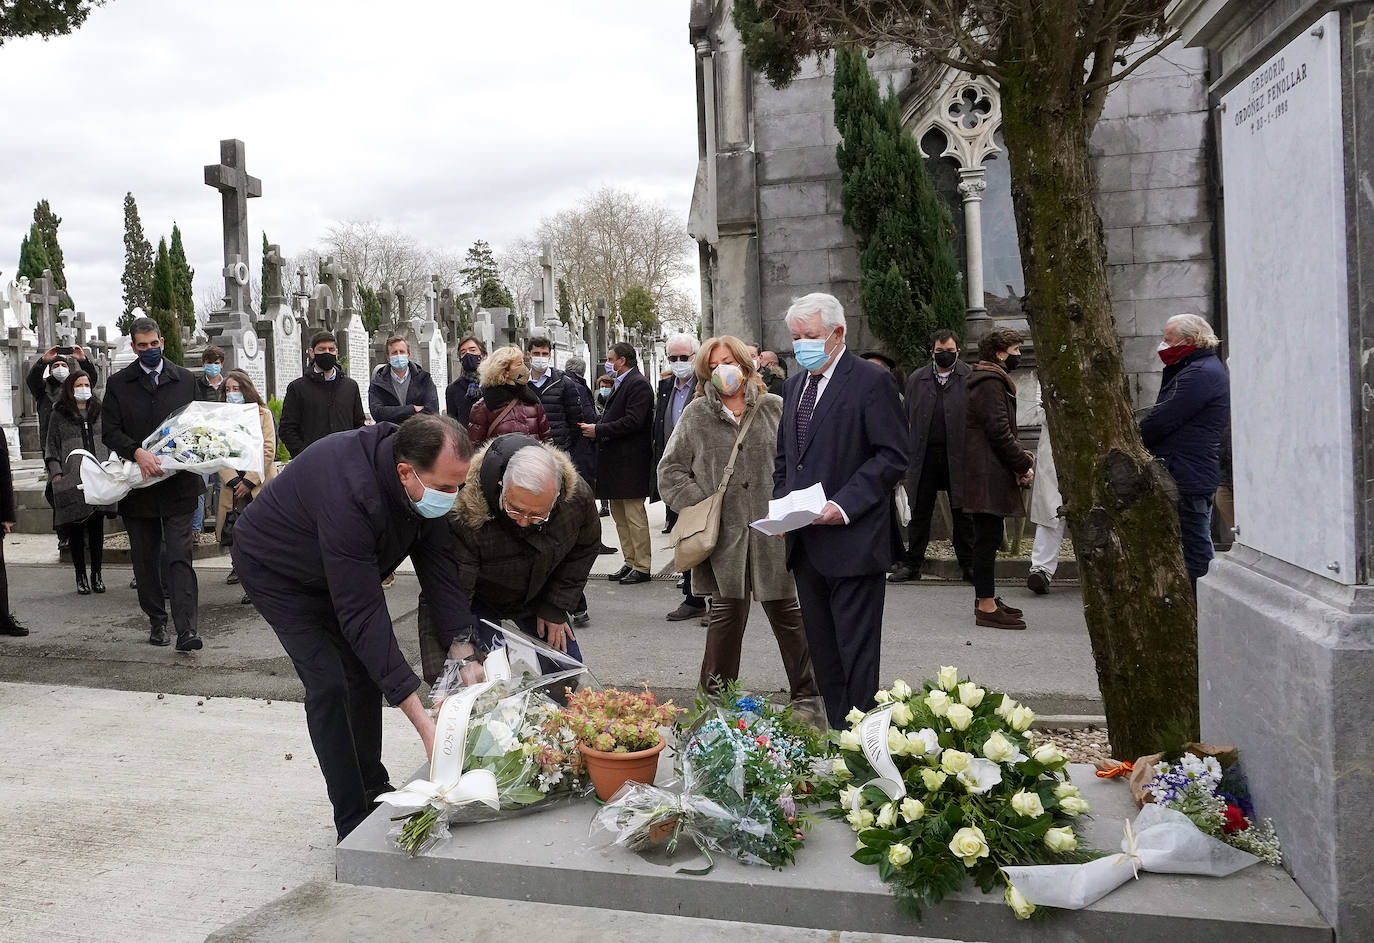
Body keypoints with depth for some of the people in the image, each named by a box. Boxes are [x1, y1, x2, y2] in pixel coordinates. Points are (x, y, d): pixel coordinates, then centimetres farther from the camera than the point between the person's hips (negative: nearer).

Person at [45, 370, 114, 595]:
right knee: (76, 530, 2)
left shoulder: (100, 412, 12)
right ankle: (81, 576, 10)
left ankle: (96, 574, 14)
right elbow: (51, 447, 4)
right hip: (72, 481, -2)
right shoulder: (58, 416, 5)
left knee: (97, 527, 5)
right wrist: (55, 472, -5)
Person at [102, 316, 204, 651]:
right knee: (144, 560, 10)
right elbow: (110, 431, -2)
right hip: (138, 484, 1)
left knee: (180, 557, -9)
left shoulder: (186, 379, 8)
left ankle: (186, 629, -13)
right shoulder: (118, 384, 5)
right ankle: (157, 621, 23)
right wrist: (137, 452, -20)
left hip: (178, 483, -1)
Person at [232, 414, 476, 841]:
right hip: (275, 569, -7)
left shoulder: (429, 482, -22)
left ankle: (373, 789, 26)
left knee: (365, 672, 9)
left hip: (343, 567, 7)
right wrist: (421, 719, -45)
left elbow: (440, 571, -16)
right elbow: (362, 614, -44)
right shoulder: (350, 492, -45)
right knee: (329, 685, -14)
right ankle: (353, 824, -3)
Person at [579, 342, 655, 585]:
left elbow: (632, 421, -22)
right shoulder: (618, 384, 18)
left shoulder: (638, 384, -12)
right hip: (615, 460, 10)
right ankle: (630, 563, 21)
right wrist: (595, 428, 4)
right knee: (619, 513, 13)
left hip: (630, 462, -10)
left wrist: (598, 430, -17)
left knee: (634, 514, -5)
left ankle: (642, 567, 2)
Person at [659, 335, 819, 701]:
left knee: (785, 610, 8)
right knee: (728, 610, 3)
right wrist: (702, 505, -2)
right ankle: (716, 695, 18)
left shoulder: (774, 408, 6)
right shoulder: (696, 415, 5)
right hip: (723, 533, -1)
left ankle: (807, 692, 22)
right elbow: (670, 471, 7)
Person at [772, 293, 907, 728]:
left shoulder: (871, 381, -8)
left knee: (856, 649, -1)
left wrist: (844, 505, -19)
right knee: (822, 647, 13)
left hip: (851, 541, -8)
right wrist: (781, 503, 7)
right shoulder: (795, 384, 16)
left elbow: (893, 456, -12)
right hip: (805, 542, 8)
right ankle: (836, 735, 23)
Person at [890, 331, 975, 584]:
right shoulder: (916, 379, 11)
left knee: (963, 513, 5)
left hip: (958, 456, -2)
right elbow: (907, 419, 10)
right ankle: (912, 564, 14)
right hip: (924, 456, 2)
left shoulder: (971, 377, 4)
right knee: (919, 512, 6)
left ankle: (968, 564, 14)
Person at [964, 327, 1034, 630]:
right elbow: (999, 431, -20)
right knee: (989, 537, -8)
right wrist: (1024, 464, -12)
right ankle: (986, 606, -6)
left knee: (987, 537, 15)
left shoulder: (983, 379, 20)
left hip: (983, 471, 11)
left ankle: (985, 598, 24)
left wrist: (1019, 459, 13)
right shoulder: (990, 382, -14)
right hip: (989, 474, -11)